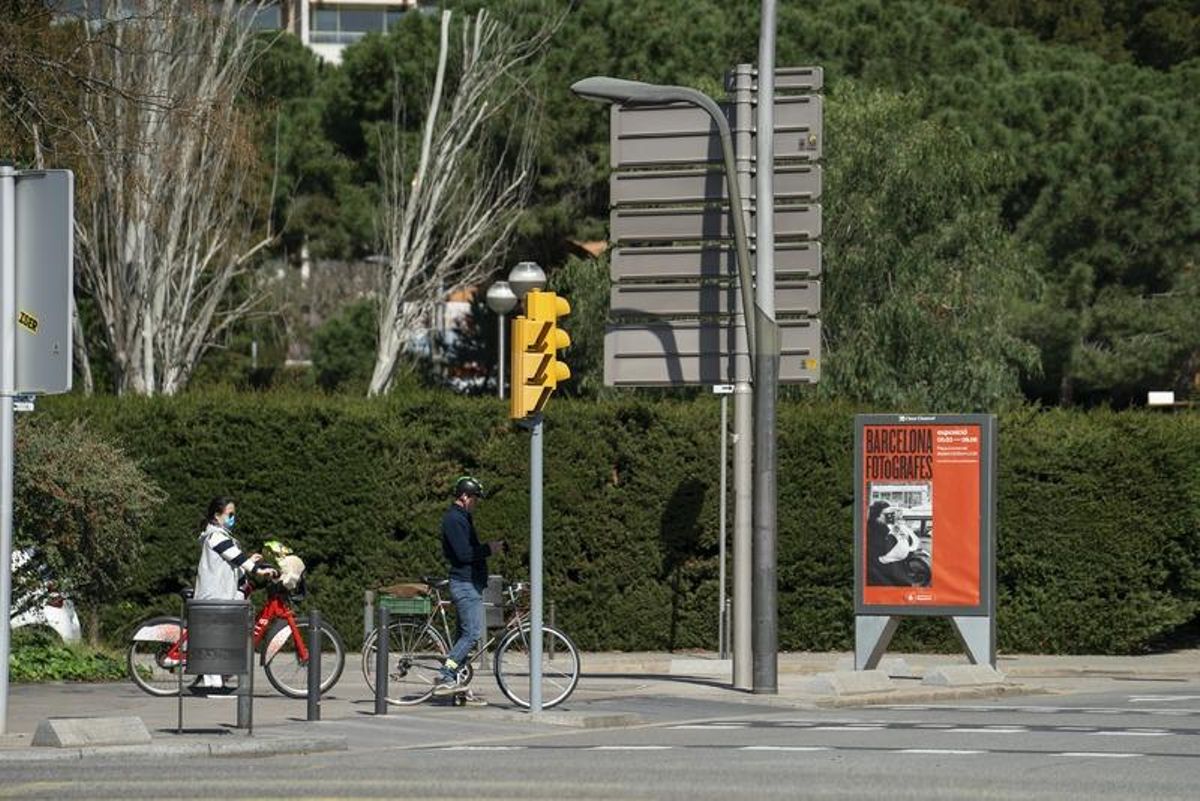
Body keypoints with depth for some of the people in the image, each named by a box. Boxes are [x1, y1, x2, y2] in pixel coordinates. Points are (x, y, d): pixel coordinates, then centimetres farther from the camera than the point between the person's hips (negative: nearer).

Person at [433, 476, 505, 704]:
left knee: (465, 634, 9)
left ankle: (455, 684, 9)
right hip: (465, 584, -11)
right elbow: (464, 554, -21)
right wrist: (488, 549, -10)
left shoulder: (461, 518, 20)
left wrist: (488, 547, 10)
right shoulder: (454, 519, -13)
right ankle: (445, 677, -17)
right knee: (473, 633, -15)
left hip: (469, 584, 11)